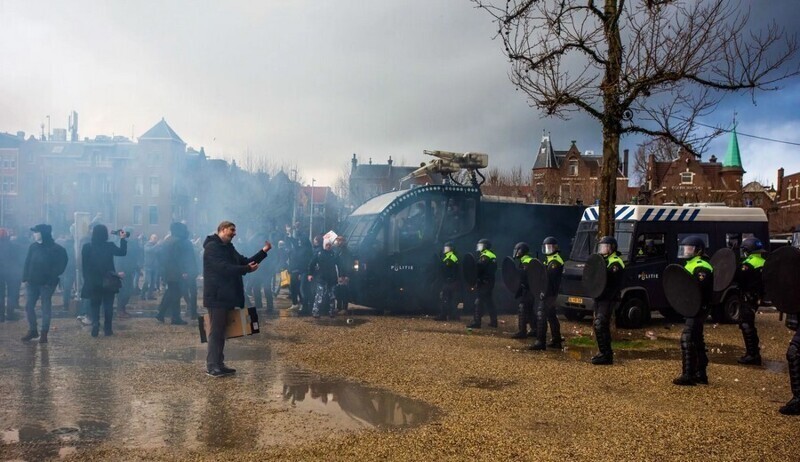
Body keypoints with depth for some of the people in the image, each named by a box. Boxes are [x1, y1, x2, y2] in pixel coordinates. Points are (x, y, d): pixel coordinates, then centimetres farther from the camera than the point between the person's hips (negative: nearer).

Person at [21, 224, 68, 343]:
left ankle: (44, 333, 10)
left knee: (46, 307, 3)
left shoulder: (56, 249, -9)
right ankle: (32, 330, 21)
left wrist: (51, 280, -17)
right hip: (32, 282, 5)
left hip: (47, 284, -5)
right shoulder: (33, 246, 5)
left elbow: (60, 266, -11)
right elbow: (27, 262, 7)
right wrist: (25, 278, -2)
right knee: (29, 306, 7)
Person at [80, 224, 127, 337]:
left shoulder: (86, 247, -5)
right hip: (108, 281, 0)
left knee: (94, 305, 12)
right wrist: (123, 239, 5)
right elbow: (122, 252, 3)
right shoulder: (110, 246, -10)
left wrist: (87, 279, 6)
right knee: (108, 305, 8)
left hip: (93, 282, 1)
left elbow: (84, 265, -2)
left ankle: (95, 323, -10)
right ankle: (107, 329, 8)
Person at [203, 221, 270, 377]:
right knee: (216, 331, -7)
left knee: (221, 331, 12)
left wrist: (263, 251, 8)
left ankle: (218, 363, 18)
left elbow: (245, 262, 16)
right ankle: (212, 366, -3)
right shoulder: (212, 247, -12)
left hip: (226, 295, 10)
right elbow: (224, 268, -23)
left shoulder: (228, 247, 17)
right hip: (216, 296, -10)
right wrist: (246, 269, -22)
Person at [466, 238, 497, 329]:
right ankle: (493, 321, 19)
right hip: (490, 281, 9)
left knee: (479, 302, -8)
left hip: (483, 283, -9)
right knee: (488, 301, 15)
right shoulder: (492, 256, 16)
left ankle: (476, 322, -11)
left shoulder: (484, 256, -13)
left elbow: (478, 269, -19)